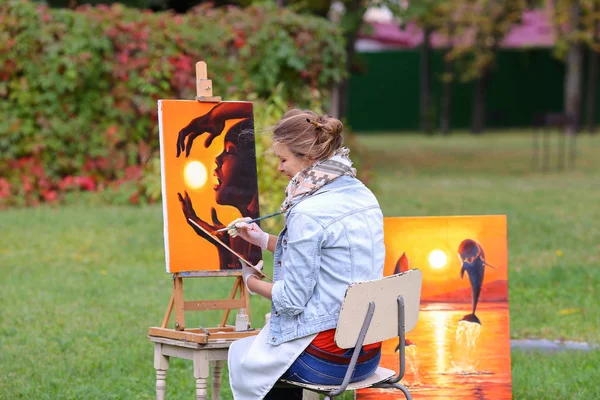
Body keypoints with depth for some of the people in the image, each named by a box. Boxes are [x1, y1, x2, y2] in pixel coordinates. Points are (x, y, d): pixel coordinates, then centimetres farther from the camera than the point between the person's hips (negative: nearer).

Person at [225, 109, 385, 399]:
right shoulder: (363, 196, 5)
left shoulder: (307, 213, -20)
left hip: (326, 359, -8)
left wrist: (252, 282, 2)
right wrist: (264, 240, 18)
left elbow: (292, 299, -17)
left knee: (240, 353, 21)